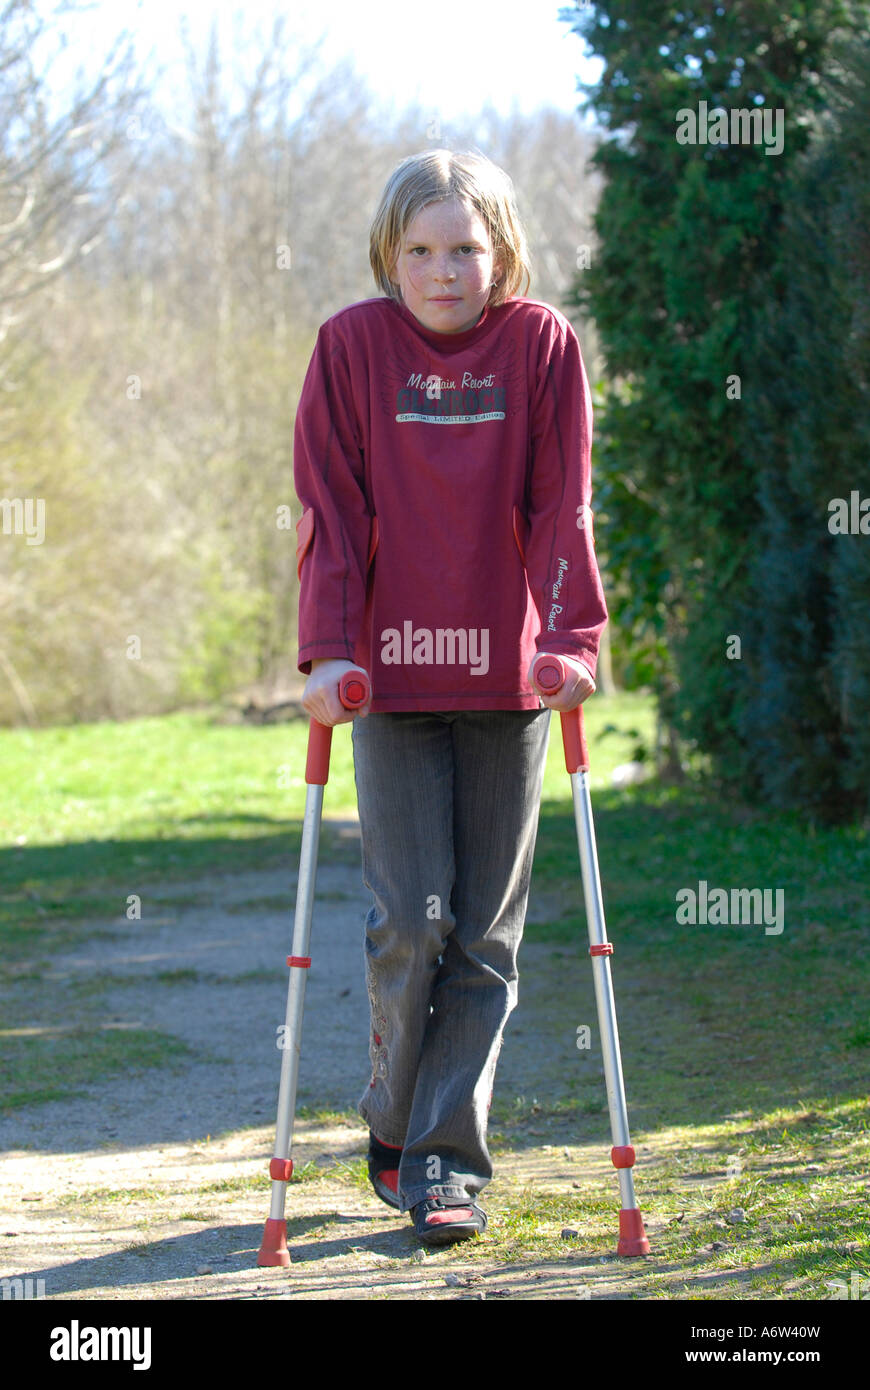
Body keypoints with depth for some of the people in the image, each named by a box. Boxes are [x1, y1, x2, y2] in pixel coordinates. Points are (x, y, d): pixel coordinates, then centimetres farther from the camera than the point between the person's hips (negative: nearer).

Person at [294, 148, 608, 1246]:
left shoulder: (542, 344, 0)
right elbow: (332, 507, -2)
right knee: (410, 916, -5)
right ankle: (397, 1120, 17)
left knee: (485, 930, 3)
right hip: (393, 671, -1)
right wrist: (328, 646, -10)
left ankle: (446, 1156, 10)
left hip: (509, 673, 1)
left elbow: (561, 506, -2)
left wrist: (571, 635, -13)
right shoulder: (353, 344, -1)